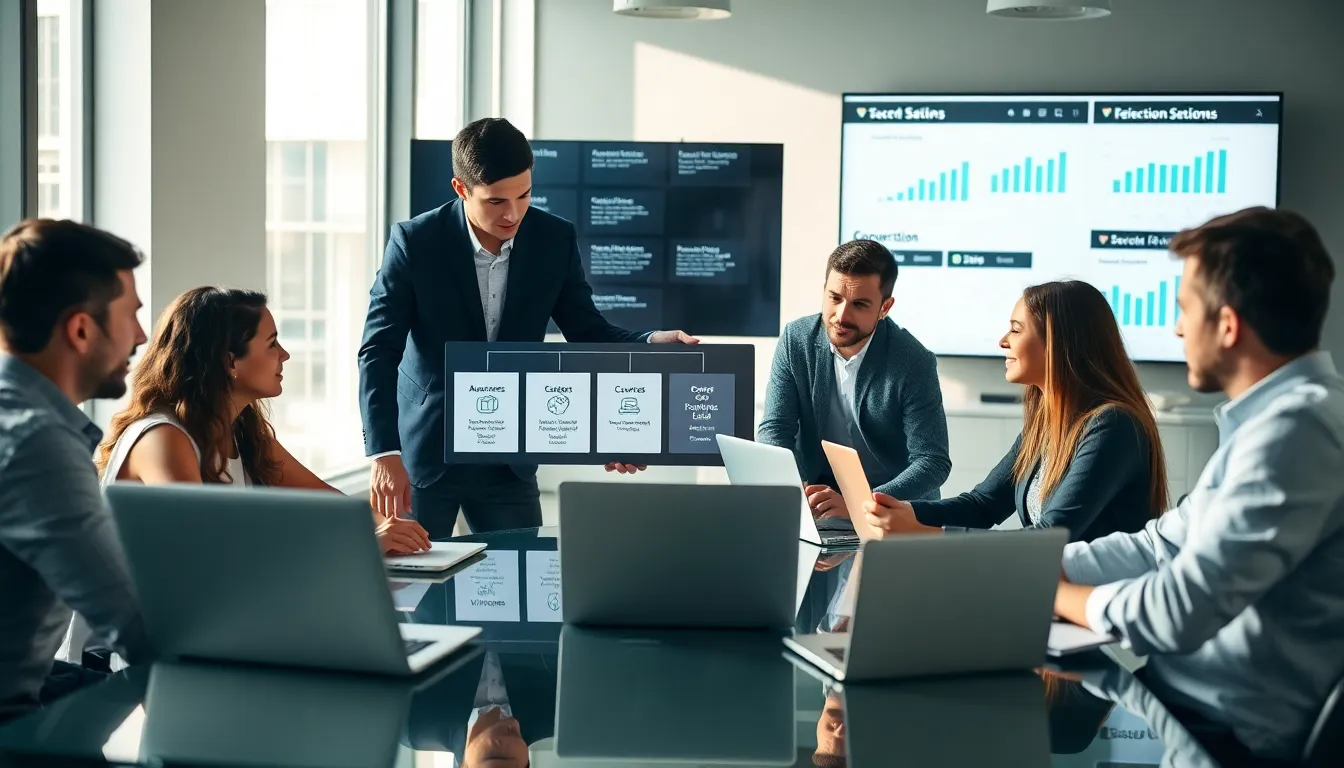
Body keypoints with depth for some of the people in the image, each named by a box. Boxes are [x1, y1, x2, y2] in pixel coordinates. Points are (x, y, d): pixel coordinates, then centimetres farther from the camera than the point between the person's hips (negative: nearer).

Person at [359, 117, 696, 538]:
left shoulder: (555, 240, -5)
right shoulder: (415, 242, -13)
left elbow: (588, 333, 2)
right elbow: (379, 351, -15)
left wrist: (653, 343, -19)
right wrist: (384, 453, -26)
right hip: (424, 453, -2)